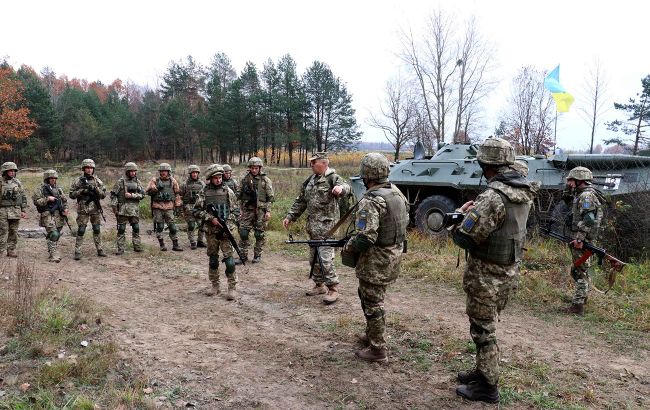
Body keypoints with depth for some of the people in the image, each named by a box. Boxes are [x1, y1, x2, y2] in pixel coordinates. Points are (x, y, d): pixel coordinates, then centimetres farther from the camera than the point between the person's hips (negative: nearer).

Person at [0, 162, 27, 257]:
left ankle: (11, 251, 14)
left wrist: (24, 210, 6)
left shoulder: (17, 182, 9)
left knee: (13, 232, 7)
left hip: (16, 211, 3)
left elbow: (23, 197, 12)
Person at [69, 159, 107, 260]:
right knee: (81, 231, -2)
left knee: (97, 230, 9)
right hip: (83, 210, -3)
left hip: (96, 209, 3)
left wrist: (95, 189, -13)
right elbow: (71, 195, -1)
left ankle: (99, 249, 17)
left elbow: (104, 194, 3)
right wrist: (81, 191, -16)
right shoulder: (78, 181, 0)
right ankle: (77, 251, 3)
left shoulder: (98, 181, 6)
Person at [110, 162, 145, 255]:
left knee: (136, 229, 9)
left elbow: (142, 194, 1)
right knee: (121, 229, -1)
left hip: (135, 209, 4)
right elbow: (113, 195, -2)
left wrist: (131, 195, -12)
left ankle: (137, 246, 18)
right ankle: (120, 248, 3)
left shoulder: (137, 181, 8)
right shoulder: (120, 181, -3)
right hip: (123, 209, -3)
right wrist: (114, 207, -8)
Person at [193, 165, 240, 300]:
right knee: (212, 259, 10)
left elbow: (235, 211, 4)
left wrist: (228, 224, -9)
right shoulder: (204, 192, 2)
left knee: (229, 259, -6)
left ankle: (232, 288, 0)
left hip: (225, 231, -2)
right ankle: (215, 286, 22)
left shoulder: (228, 191, 2)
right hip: (211, 231, 2)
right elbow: (196, 211, 0)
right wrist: (211, 218, -12)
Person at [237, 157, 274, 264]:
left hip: (261, 210, -2)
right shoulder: (245, 179, 7)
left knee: (259, 234, 3)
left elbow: (270, 197, -1)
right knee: (243, 233, -2)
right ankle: (243, 255, 6)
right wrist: (241, 210, 10)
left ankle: (257, 255, 14)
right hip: (247, 210, 2)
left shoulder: (265, 180, 0)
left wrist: (268, 211, -8)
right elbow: (240, 196, 14)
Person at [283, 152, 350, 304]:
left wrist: (341, 188, -54)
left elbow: (345, 186, -31)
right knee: (313, 257, 14)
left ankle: (333, 289, 1)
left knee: (326, 258, -9)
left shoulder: (333, 178, -9)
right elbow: (301, 201, 21)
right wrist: (290, 216, 17)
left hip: (326, 226, -8)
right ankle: (320, 285, 28)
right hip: (312, 226, 8)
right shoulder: (310, 180, 14)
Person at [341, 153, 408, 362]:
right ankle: (373, 334, 38)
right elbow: (404, 222, 14)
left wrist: (347, 248, -10)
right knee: (369, 296, 25)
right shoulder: (397, 193, 3)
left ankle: (377, 349, 15)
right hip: (394, 255, 9)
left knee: (372, 304, 5)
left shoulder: (371, 201, -24)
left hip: (375, 261, -9)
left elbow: (365, 239, -28)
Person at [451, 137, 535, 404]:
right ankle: (482, 372, 38)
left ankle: (486, 387, 20)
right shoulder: (525, 193, 2)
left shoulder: (492, 196, -26)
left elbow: (463, 237, -26)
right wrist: (476, 208, 7)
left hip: (486, 276, -8)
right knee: (488, 326, 23)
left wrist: (464, 215, -6)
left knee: (483, 331, 6)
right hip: (509, 272, 8)